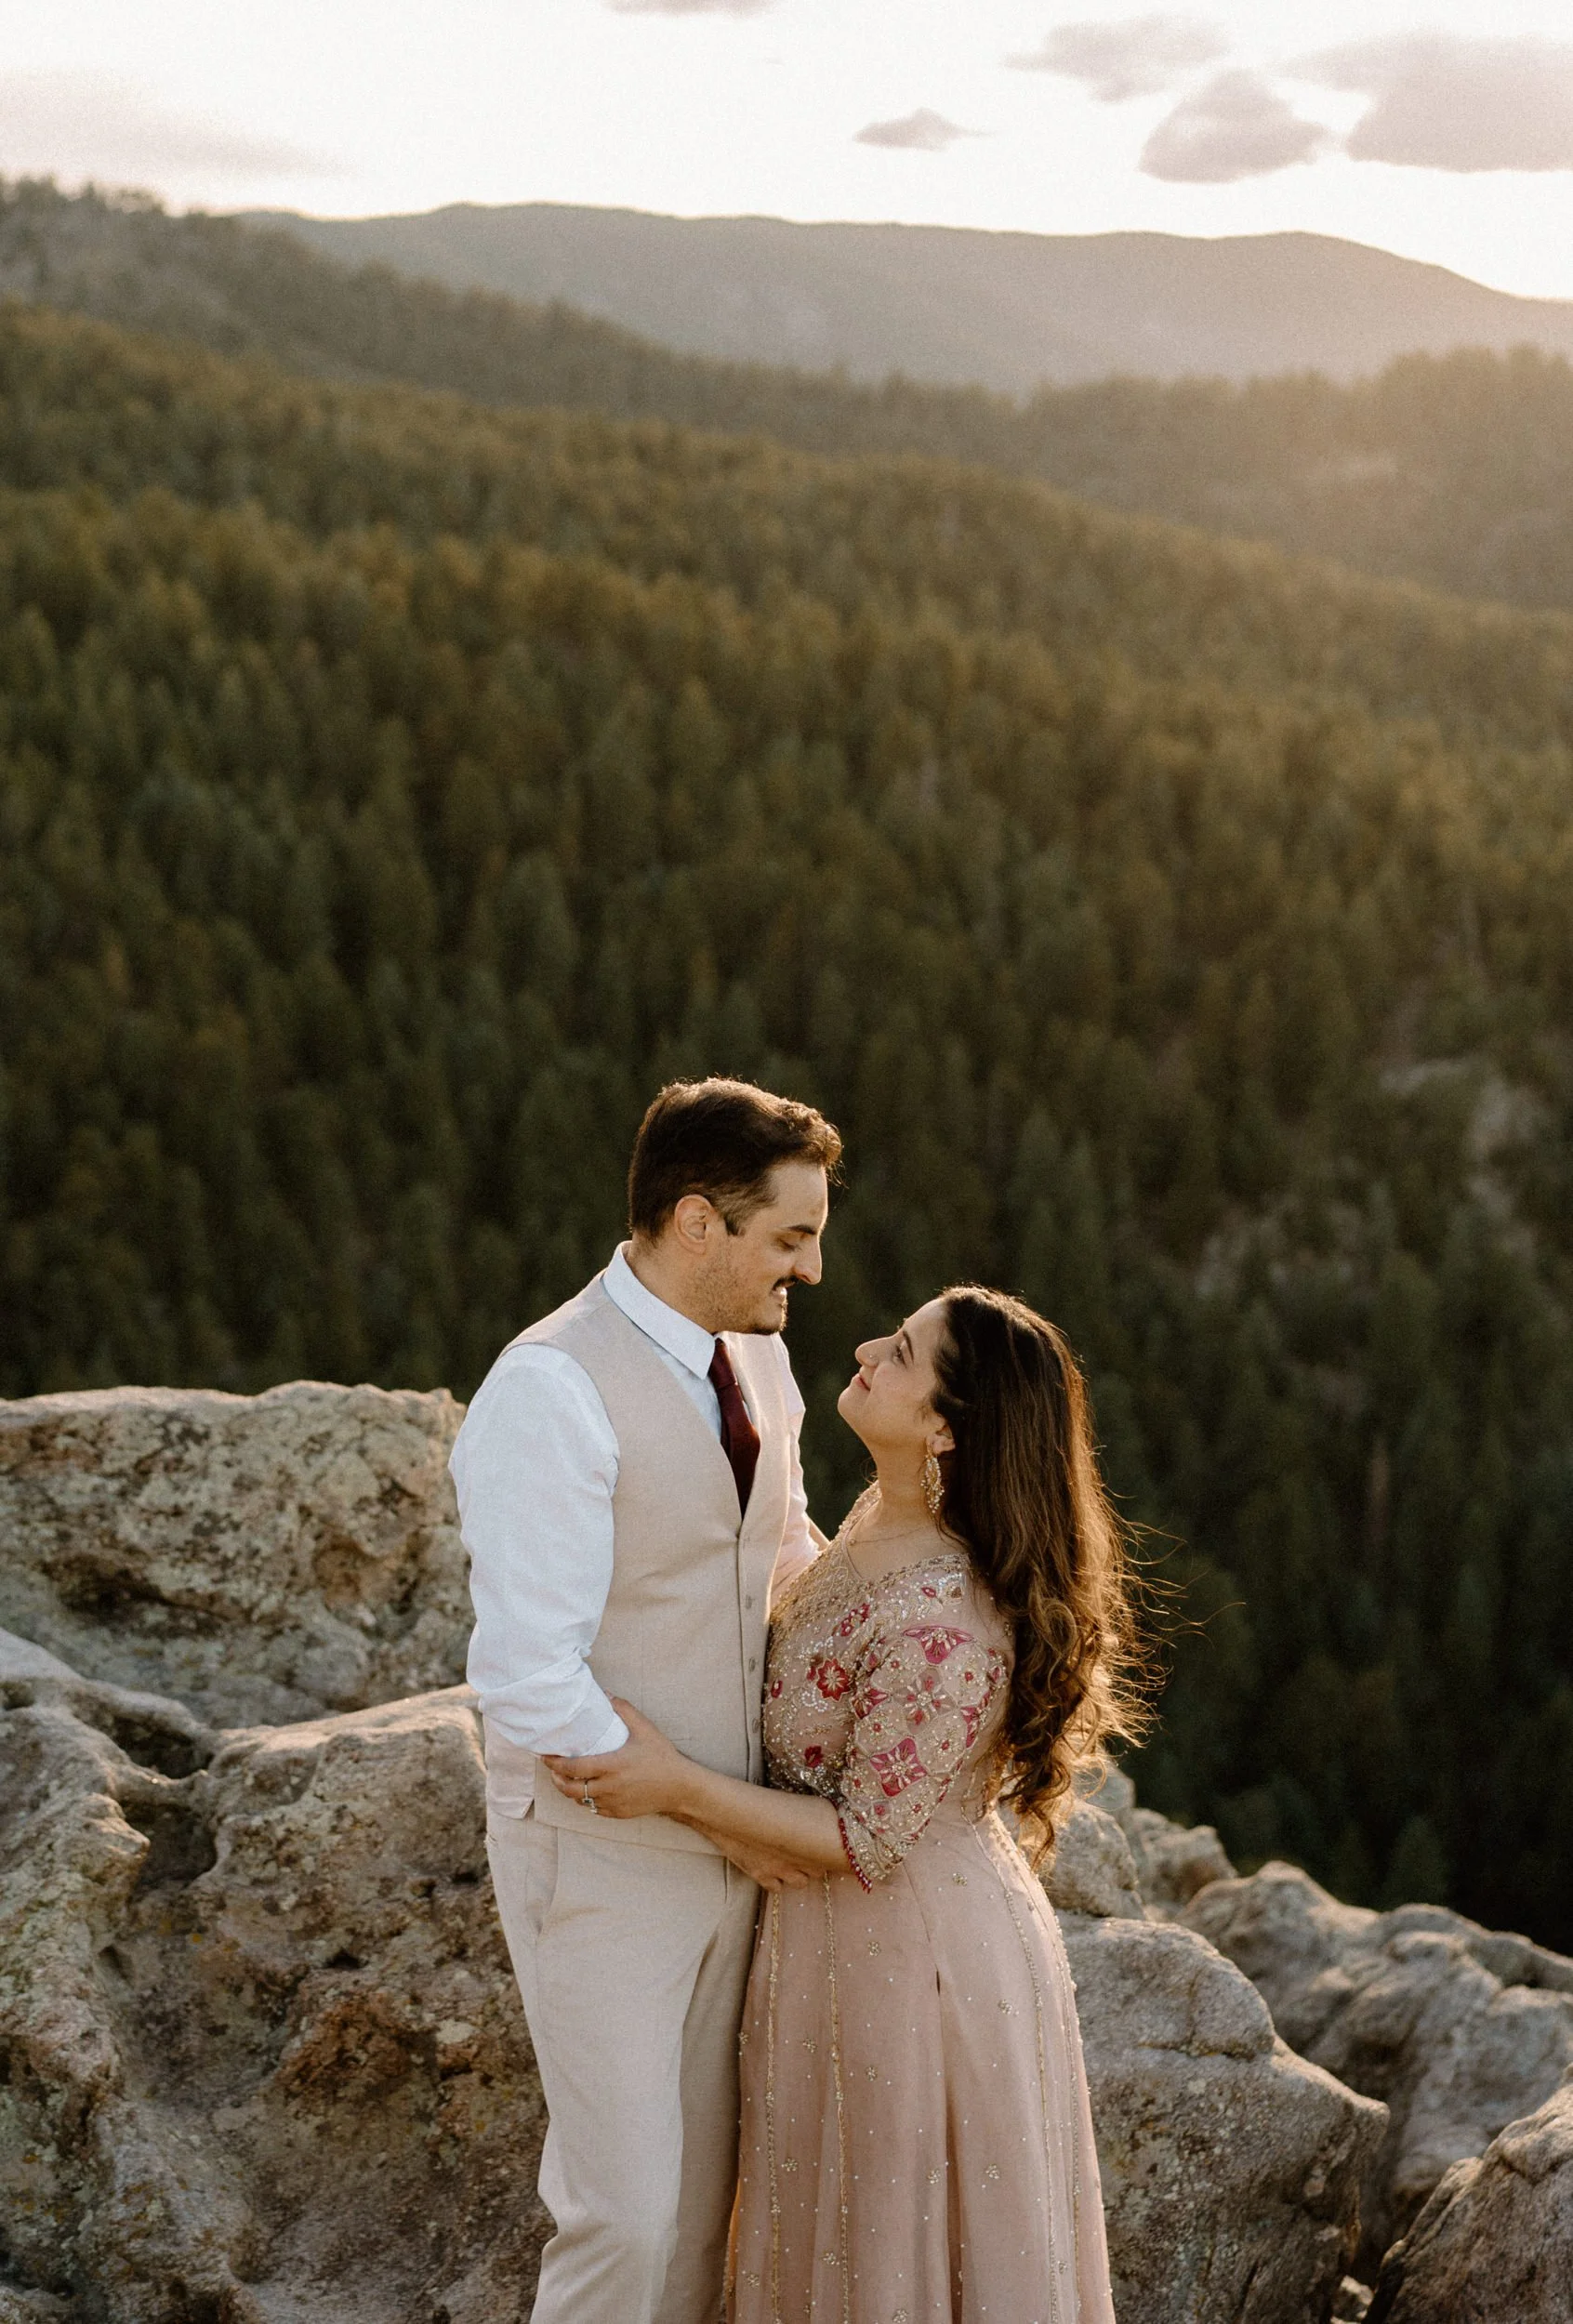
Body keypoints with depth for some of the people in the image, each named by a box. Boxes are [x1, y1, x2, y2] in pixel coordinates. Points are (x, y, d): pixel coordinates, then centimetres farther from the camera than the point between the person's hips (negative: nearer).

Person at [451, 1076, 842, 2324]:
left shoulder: (755, 1354, 3)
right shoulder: (552, 1392, -23)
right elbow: (530, 1686, -26)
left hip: (737, 1845, 8)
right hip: (605, 1857, -7)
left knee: (705, 2193, 16)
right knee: (626, 2215, -1)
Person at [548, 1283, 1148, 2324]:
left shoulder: (941, 1628, -32)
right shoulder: (883, 1516, -4)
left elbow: (865, 1842, -24)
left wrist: (678, 1786, -26)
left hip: (909, 1954, -9)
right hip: (842, 1934, 9)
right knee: (847, 2230, 25)